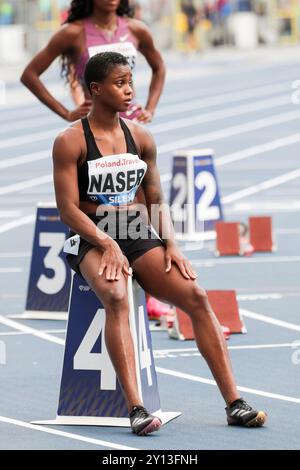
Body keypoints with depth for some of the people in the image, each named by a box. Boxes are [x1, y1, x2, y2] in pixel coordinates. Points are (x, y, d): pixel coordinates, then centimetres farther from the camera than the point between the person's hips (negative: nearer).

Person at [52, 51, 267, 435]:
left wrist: (170, 244, -2)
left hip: (138, 236, 5)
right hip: (90, 239, -5)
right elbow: (68, 210, -11)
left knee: (195, 296, -15)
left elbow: (156, 200, 14)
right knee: (116, 297, -36)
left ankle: (234, 404, -13)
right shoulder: (70, 142, -7)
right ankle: (135, 409, -41)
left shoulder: (140, 137, 10)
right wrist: (107, 244, -24)